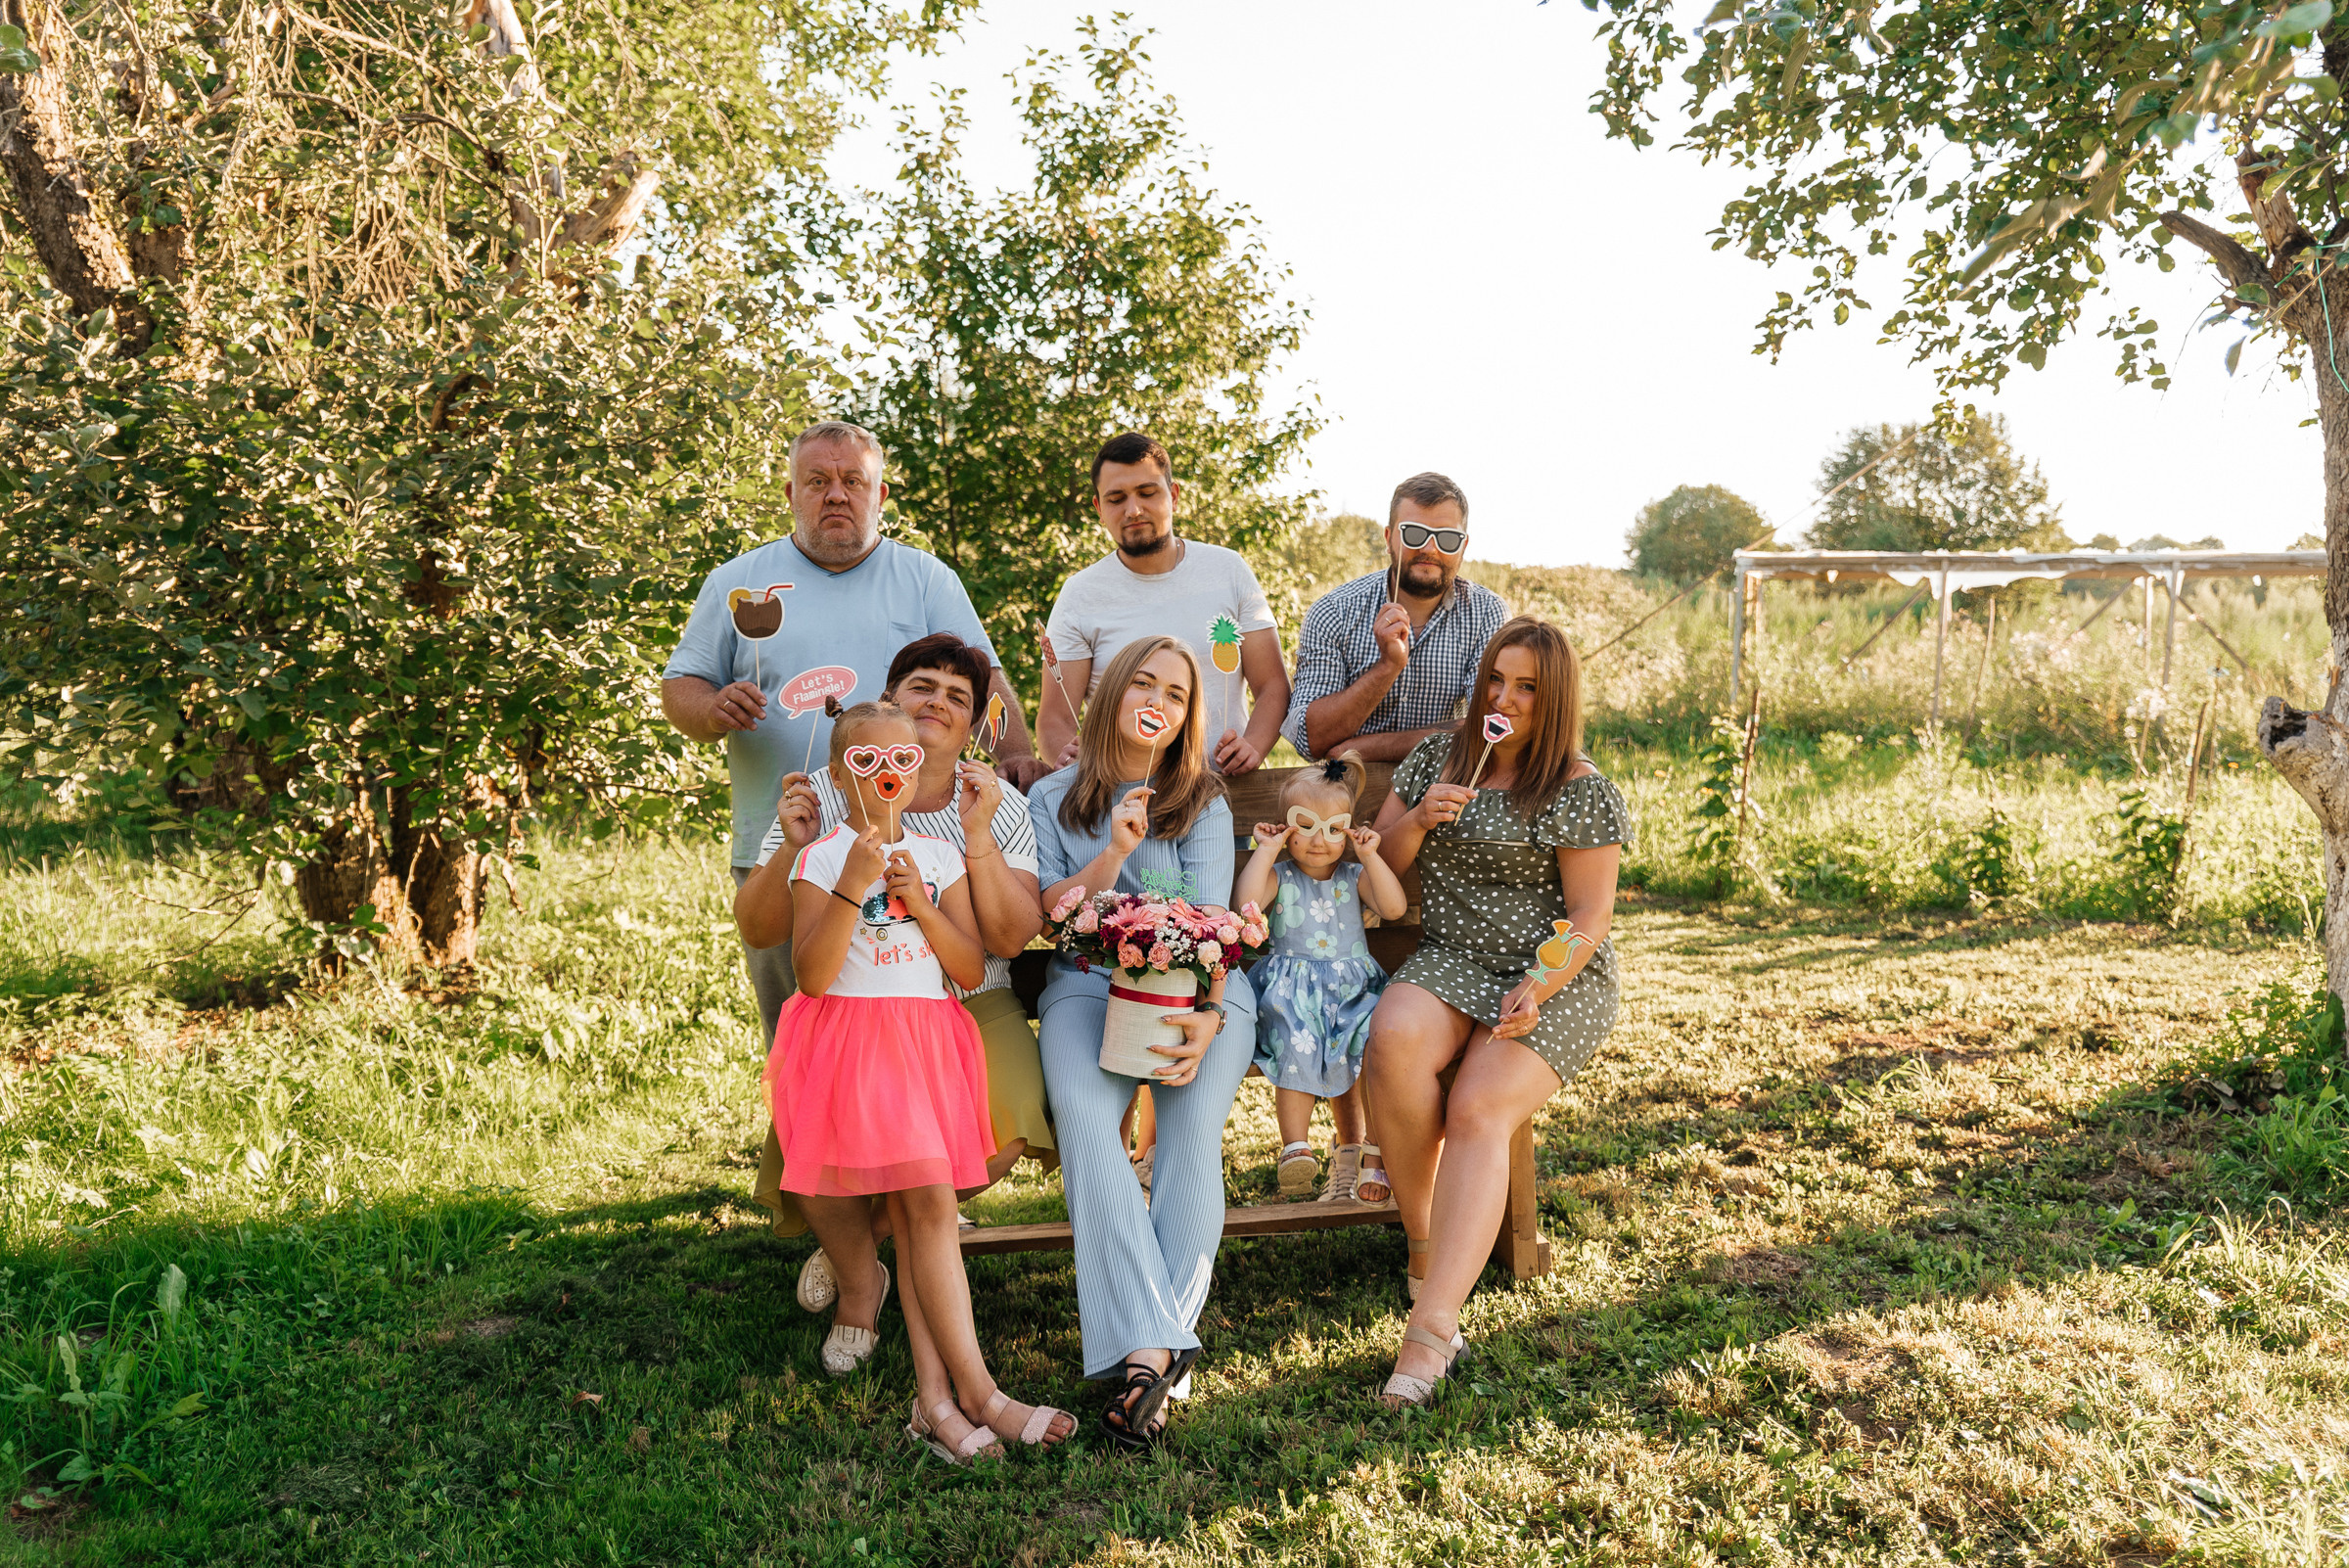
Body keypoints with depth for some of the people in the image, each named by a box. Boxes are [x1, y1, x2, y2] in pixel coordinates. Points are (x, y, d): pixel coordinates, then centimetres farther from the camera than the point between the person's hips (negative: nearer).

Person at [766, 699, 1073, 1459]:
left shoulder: (940, 856, 12)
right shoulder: (820, 859, 1)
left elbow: (972, 971, 6)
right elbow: (812, 977, -10)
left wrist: (920, 903, -7)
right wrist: (853, 887, -18)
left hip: (926, 1041, 3)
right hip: (846, 1043, -3)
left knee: (928, 1203, -8)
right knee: (922, 1201, -14)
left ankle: (939, 1395, -10)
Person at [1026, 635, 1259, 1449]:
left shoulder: (1203, 804, 12)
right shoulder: (1053, 799, 15)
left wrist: (1206, 1016, -20)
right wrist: (1116, 851, -11)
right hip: (1086, 985, 0)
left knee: (1193, 1122, -30)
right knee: (1083, 1116, -31)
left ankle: (1142, 1349, -30)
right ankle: (1156, 1346, -38)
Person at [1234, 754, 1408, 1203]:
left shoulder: (1354, 876, 13)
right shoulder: (1279, 876, 7)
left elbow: (1394, 908, -3)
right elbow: (1245, 904, -13)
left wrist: (1369, 857, -5)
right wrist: (1266, 850, -7)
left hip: (1351, 990, 2)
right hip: (1292, 993, -2)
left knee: (1346, 1062, -22)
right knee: (1296, 1048, -30)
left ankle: (1350, 1154, -8)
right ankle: (1295, 1149, -27)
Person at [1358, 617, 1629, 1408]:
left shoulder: (1581, 791, -4)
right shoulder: (1436, 757, 11)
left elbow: (1589, 915, -6)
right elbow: (1379, 863, 13)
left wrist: (1535, 989, -21)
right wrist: (1418, 819, -8)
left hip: (1555, 978, -4)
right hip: (1447, 962, 4)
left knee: (1479, 1112, -28)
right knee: (1393, 1040, -31)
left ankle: (1432, 1329, -34)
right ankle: (1423, 1238, -14)